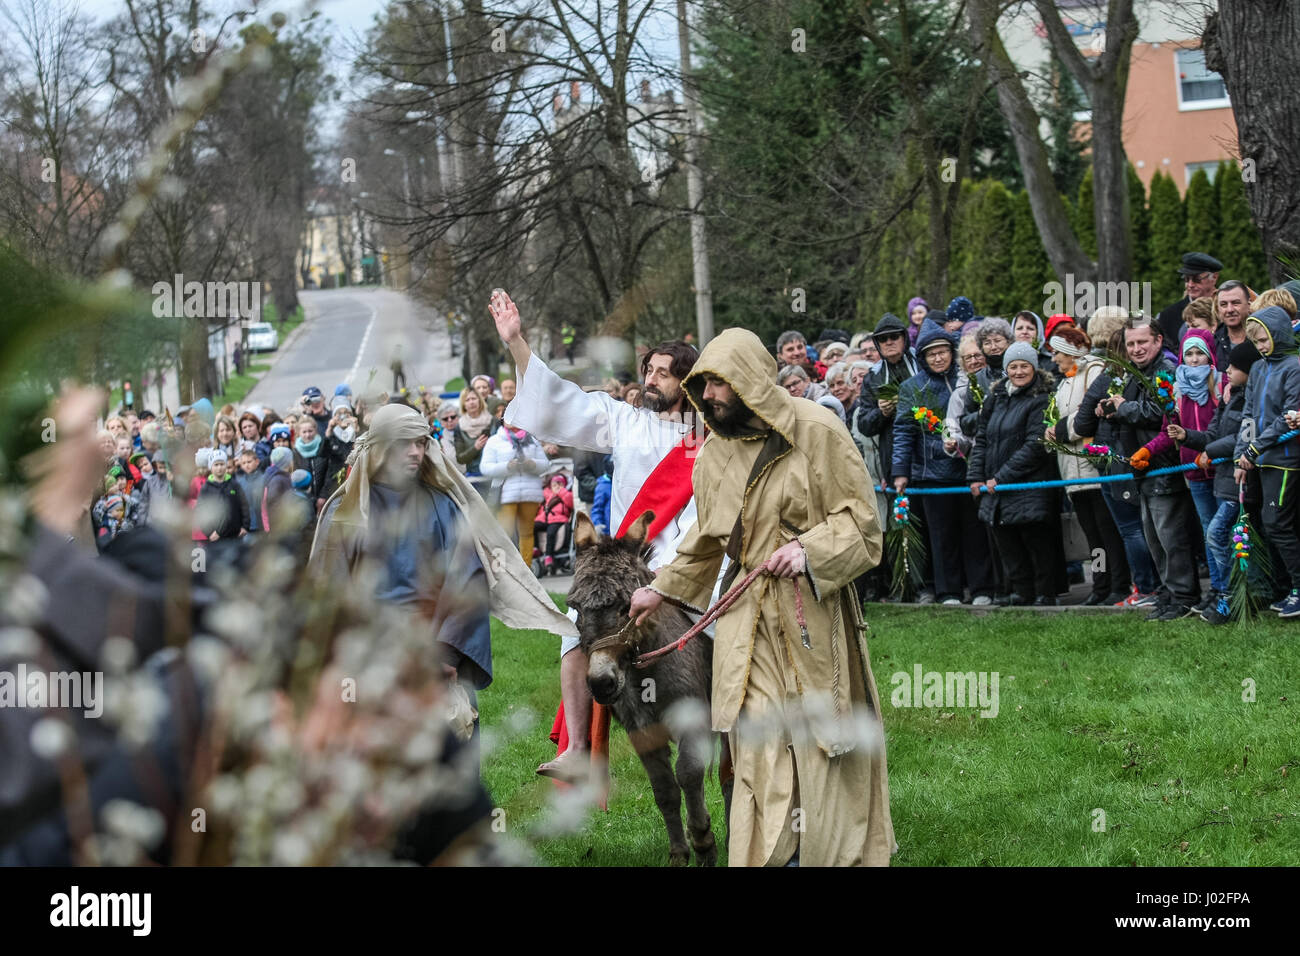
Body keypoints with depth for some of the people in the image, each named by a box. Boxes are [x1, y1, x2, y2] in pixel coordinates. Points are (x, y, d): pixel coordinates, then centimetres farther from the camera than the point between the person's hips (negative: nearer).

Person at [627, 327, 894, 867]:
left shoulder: (815, 431, -7)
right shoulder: (715, 452, 11)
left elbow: (860, 518, -5)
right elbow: (706, 539, 23)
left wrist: (810, 549, -20)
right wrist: (661, 590, 22)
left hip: (811, 611, -4)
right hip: (747, 618, 4)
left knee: (821, 747, -1)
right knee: (759, 751, -3)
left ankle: (838, 855, 10)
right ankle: (765, 857, 0)